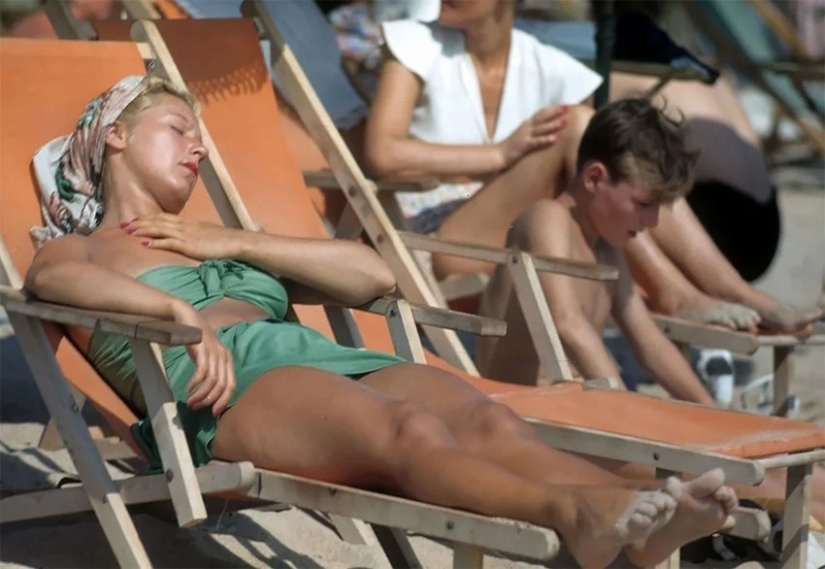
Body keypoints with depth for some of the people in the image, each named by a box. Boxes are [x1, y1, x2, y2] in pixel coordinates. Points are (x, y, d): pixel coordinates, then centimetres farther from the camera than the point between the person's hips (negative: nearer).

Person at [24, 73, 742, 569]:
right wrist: (181, 311, -24)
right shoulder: (80, 249, 25)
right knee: (408, 430, -39)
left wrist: (235, 242, 17)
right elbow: (53, 278, -6)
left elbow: (375, 276, 26)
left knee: (489, 421, -30)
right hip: (231, 386, -6)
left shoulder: (218, 243, 41)